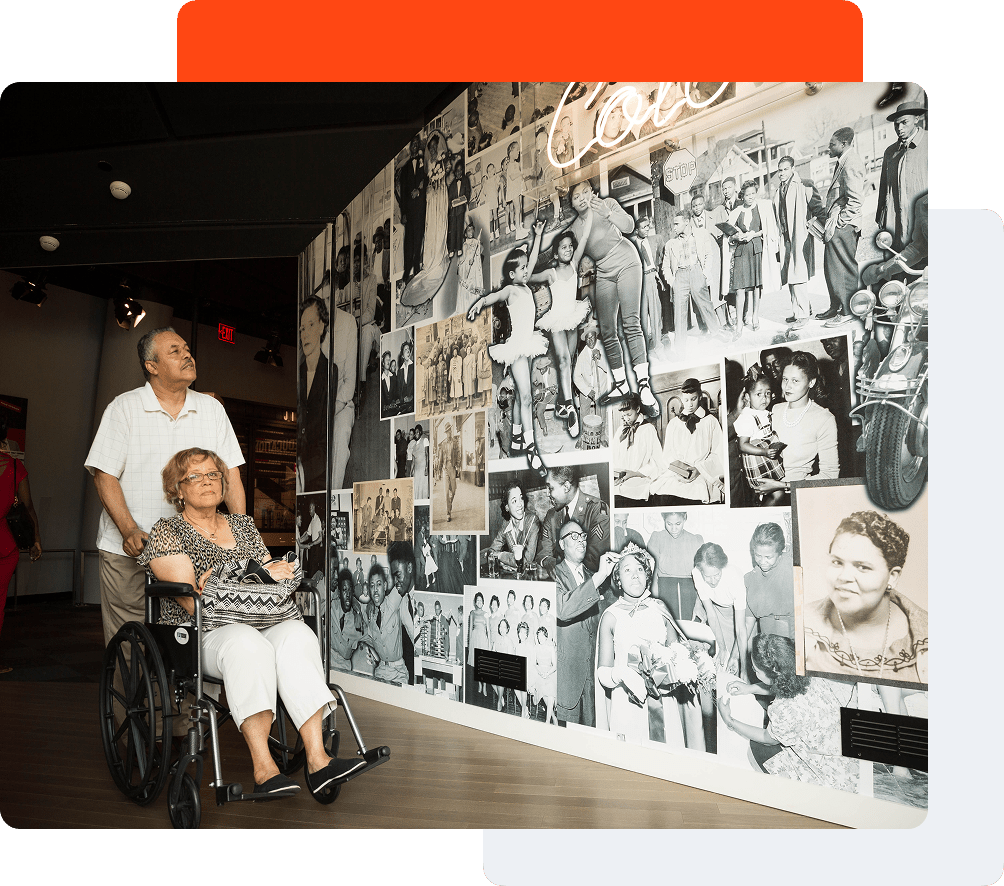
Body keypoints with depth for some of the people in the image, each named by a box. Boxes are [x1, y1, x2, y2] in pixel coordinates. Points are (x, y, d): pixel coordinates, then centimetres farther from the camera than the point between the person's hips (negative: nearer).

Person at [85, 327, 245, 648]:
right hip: (127, 551, -2)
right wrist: (129, 530, -17)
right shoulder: (124, 407, 1)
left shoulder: (212, 408, 8)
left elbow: (230, 474, 7)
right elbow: (105, 475, -3)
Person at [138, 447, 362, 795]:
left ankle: (317, 759, -36)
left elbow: (277, 577, 18)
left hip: (265, 623, 4)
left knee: (297, 634, -30)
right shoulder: (167, 532, 7)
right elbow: (192, 602, -7)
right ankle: (263, 769, -38)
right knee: (248, 643, -37)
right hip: (203, 635, -4)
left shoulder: (243, 525, 22)